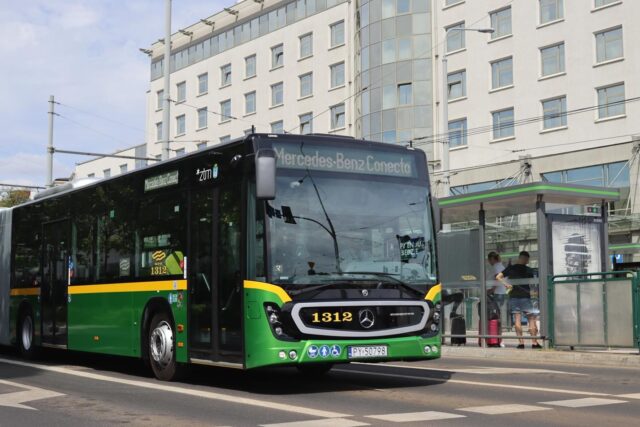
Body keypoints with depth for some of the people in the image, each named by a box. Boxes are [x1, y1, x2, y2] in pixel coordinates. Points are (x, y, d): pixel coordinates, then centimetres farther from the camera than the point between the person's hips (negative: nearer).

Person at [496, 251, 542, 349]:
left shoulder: (510, 268, 3)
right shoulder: (529, 270, -2)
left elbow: (498, 277, 0)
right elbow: (531, 285, 4)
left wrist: (506, 284, 3)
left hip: (513, 297, 2)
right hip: (525, 297, -2)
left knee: (517, 319, 1)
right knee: (531, 319, 4)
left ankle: (520, 342, -3)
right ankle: (534, 342, 0)